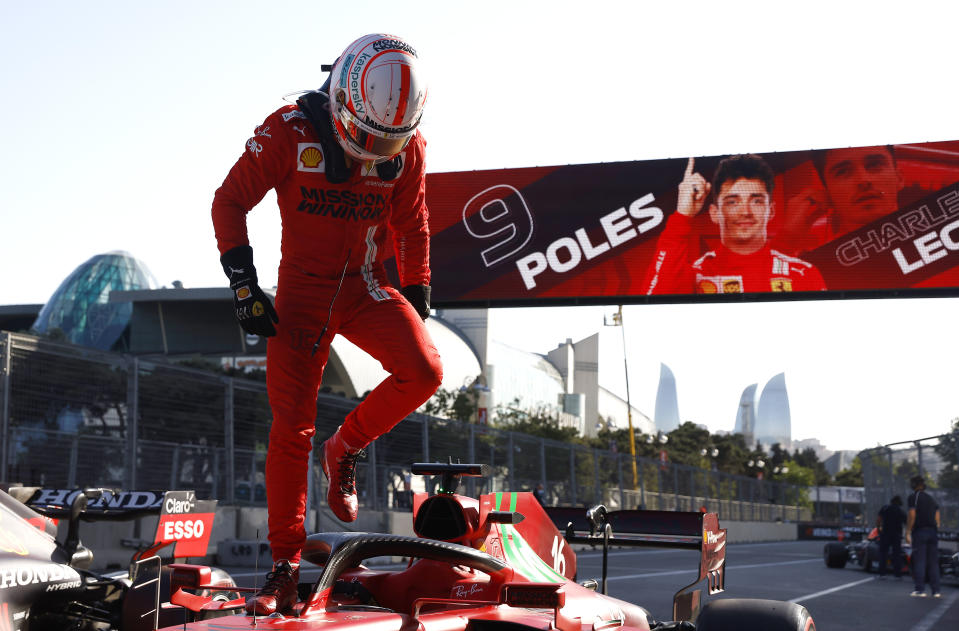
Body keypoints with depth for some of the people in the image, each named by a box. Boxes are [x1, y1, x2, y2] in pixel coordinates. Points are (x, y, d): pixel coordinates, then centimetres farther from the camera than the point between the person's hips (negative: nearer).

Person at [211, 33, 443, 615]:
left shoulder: (408, 148, -5)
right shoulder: (290, 131, -15)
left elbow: (411, 226, 11)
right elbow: (230, 200, -7)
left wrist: (417, 298, 14)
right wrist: (244, 284, -12)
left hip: (368, 287, 3)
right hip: (303, 288, -2)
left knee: (424, 371, -23)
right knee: (293, 427, -6)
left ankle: (346, 448, 5)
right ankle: (286, 566, 7)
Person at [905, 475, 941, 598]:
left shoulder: (914, 497, -2)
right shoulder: (931, 498, 18)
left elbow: (912, 515, -9)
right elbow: (937, 518, 16)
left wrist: (908, 532, -8)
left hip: (920, 531, -6)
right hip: (933, 532, 6)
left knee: (919, 561, -4)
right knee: (933, 562, 7)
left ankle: (920, 589, -9)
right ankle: (936, 591, 5)